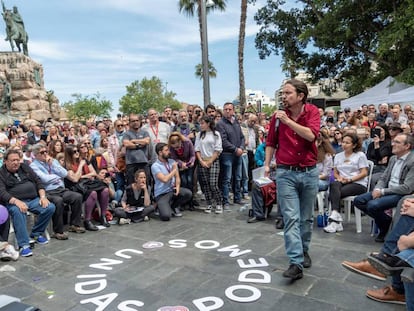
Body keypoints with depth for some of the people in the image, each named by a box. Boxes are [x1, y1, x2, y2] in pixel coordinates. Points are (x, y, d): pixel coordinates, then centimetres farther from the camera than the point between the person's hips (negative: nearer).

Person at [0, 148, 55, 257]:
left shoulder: (25, 167, 17)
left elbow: (38, 181, 15)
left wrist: (43, 197, -1)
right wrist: (16, 201, -29)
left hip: (33, 199, 4)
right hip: (14, 202, -4)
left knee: (50, 207, -20)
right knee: (18, 211, -38)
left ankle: (37, 233, 2)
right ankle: (23, 245, -33)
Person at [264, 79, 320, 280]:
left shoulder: (312, 111, -3)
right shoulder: (278, 116, 0)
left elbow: (311, 135, -20)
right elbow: (271, 142, 11)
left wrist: (288, 121, -22)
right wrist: (267, 163, 2)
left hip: (309, 172, 1)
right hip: (286, 173, 0)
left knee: (306, 218, 15)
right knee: (291, 218, -7)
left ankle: (304, 251, 36)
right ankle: (296, 263, -6)